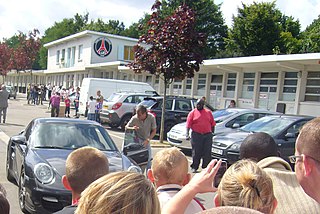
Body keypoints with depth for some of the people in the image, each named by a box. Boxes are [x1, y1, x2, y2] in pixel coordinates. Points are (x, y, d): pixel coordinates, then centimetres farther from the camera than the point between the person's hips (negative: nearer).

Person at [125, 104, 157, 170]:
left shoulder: (151, 117, -18)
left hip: (146, 141, 2)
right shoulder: (134, 118, -21)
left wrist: (147, 140, -21)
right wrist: (132, 128, -31)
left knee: (148, 160, 3)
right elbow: (126, 127, -9)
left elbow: (154, 131, -9)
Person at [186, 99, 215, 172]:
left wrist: (212, 133, 9)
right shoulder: (192, 113, 2)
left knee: (207, 152, 4)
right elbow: (188, 125, -3)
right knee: (196, 152, 2)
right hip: (196, 135, -2)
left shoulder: (208, 112, 10)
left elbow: (212, 124, 13)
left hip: (208, 135, 2)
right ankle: (194, 167, 13)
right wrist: (187, 134, -13)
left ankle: (206, 167, 14)